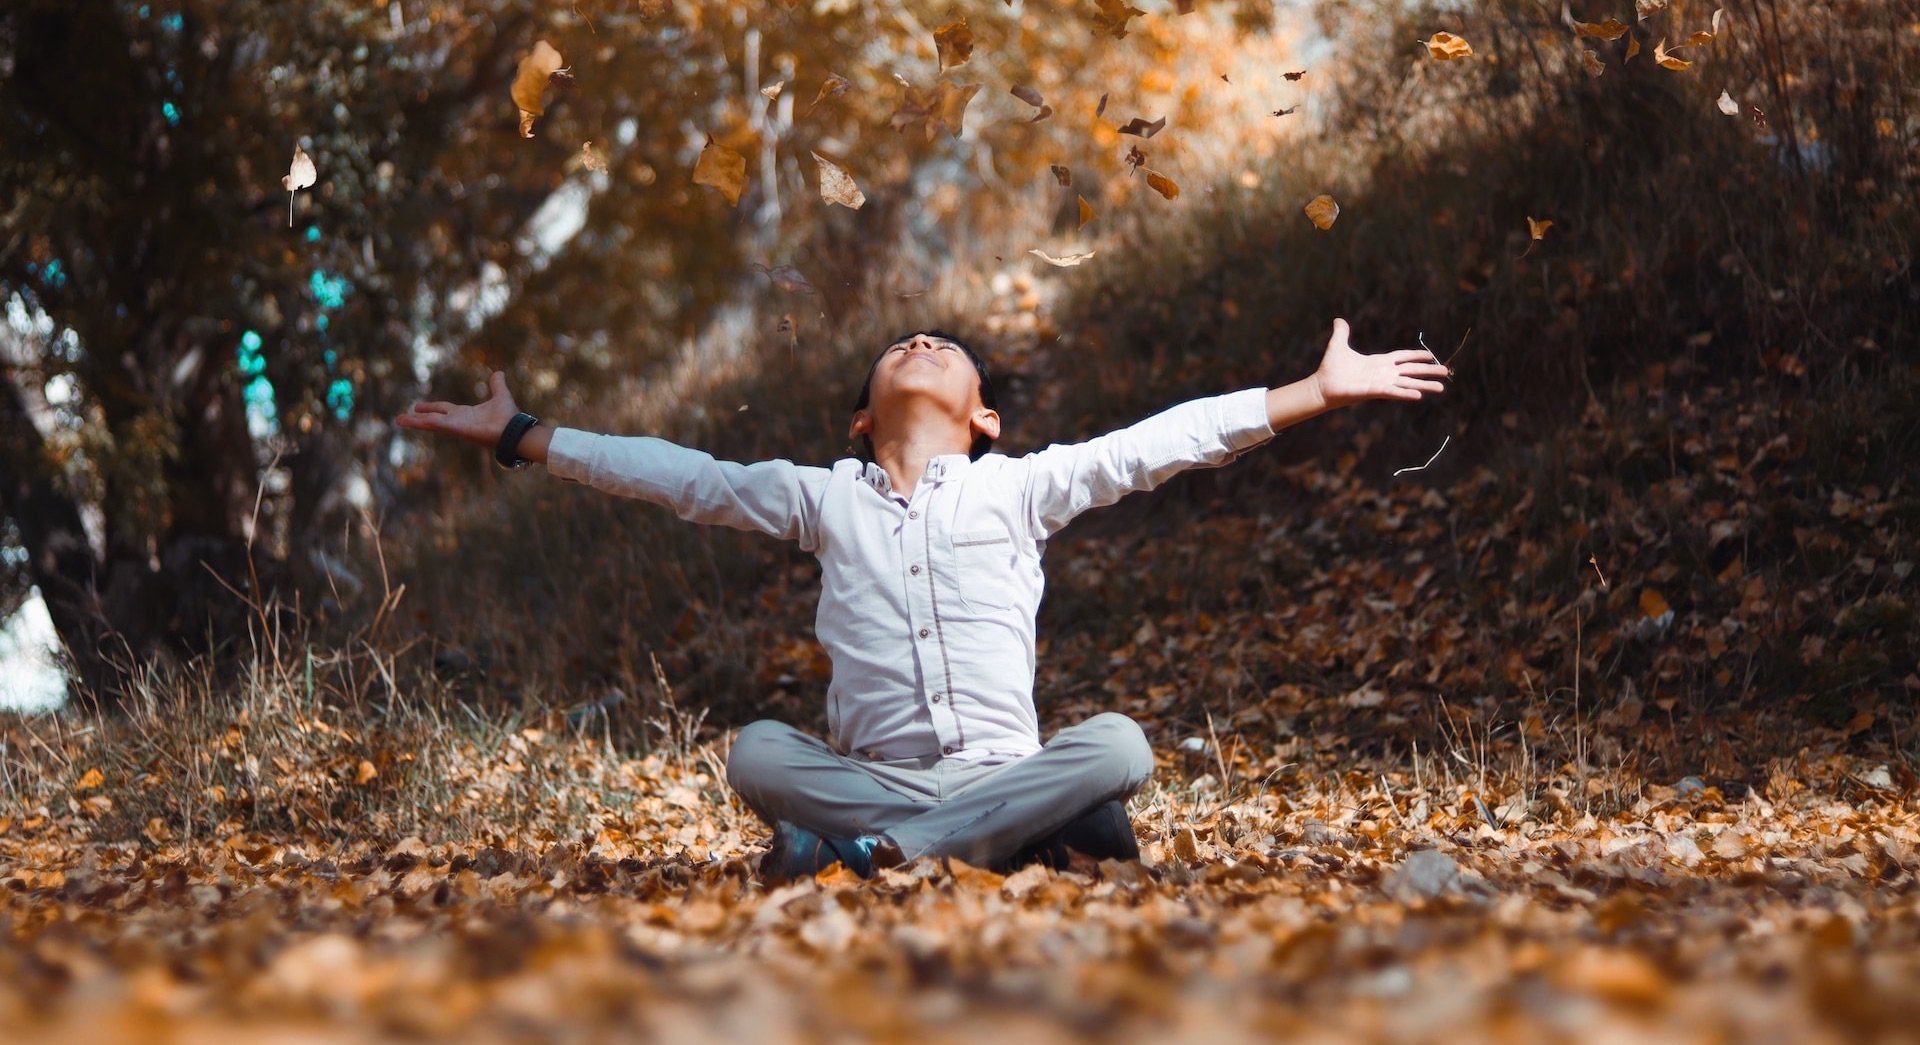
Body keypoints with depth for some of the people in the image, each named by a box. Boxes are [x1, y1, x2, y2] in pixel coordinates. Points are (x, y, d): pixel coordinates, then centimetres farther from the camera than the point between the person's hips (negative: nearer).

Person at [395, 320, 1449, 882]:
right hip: (871, 775, 1)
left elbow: (1162, 442, 5)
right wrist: (520, 436, 16)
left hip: (1006, 768, 0)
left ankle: (871, 849, -33)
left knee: (1117, 741, -30)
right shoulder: (825, 497, 16)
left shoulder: (1017, 487, 11)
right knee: (757, 752, -28)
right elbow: (677, 475, 17)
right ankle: (1031, 836, -29)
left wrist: (1322, 389, -1)